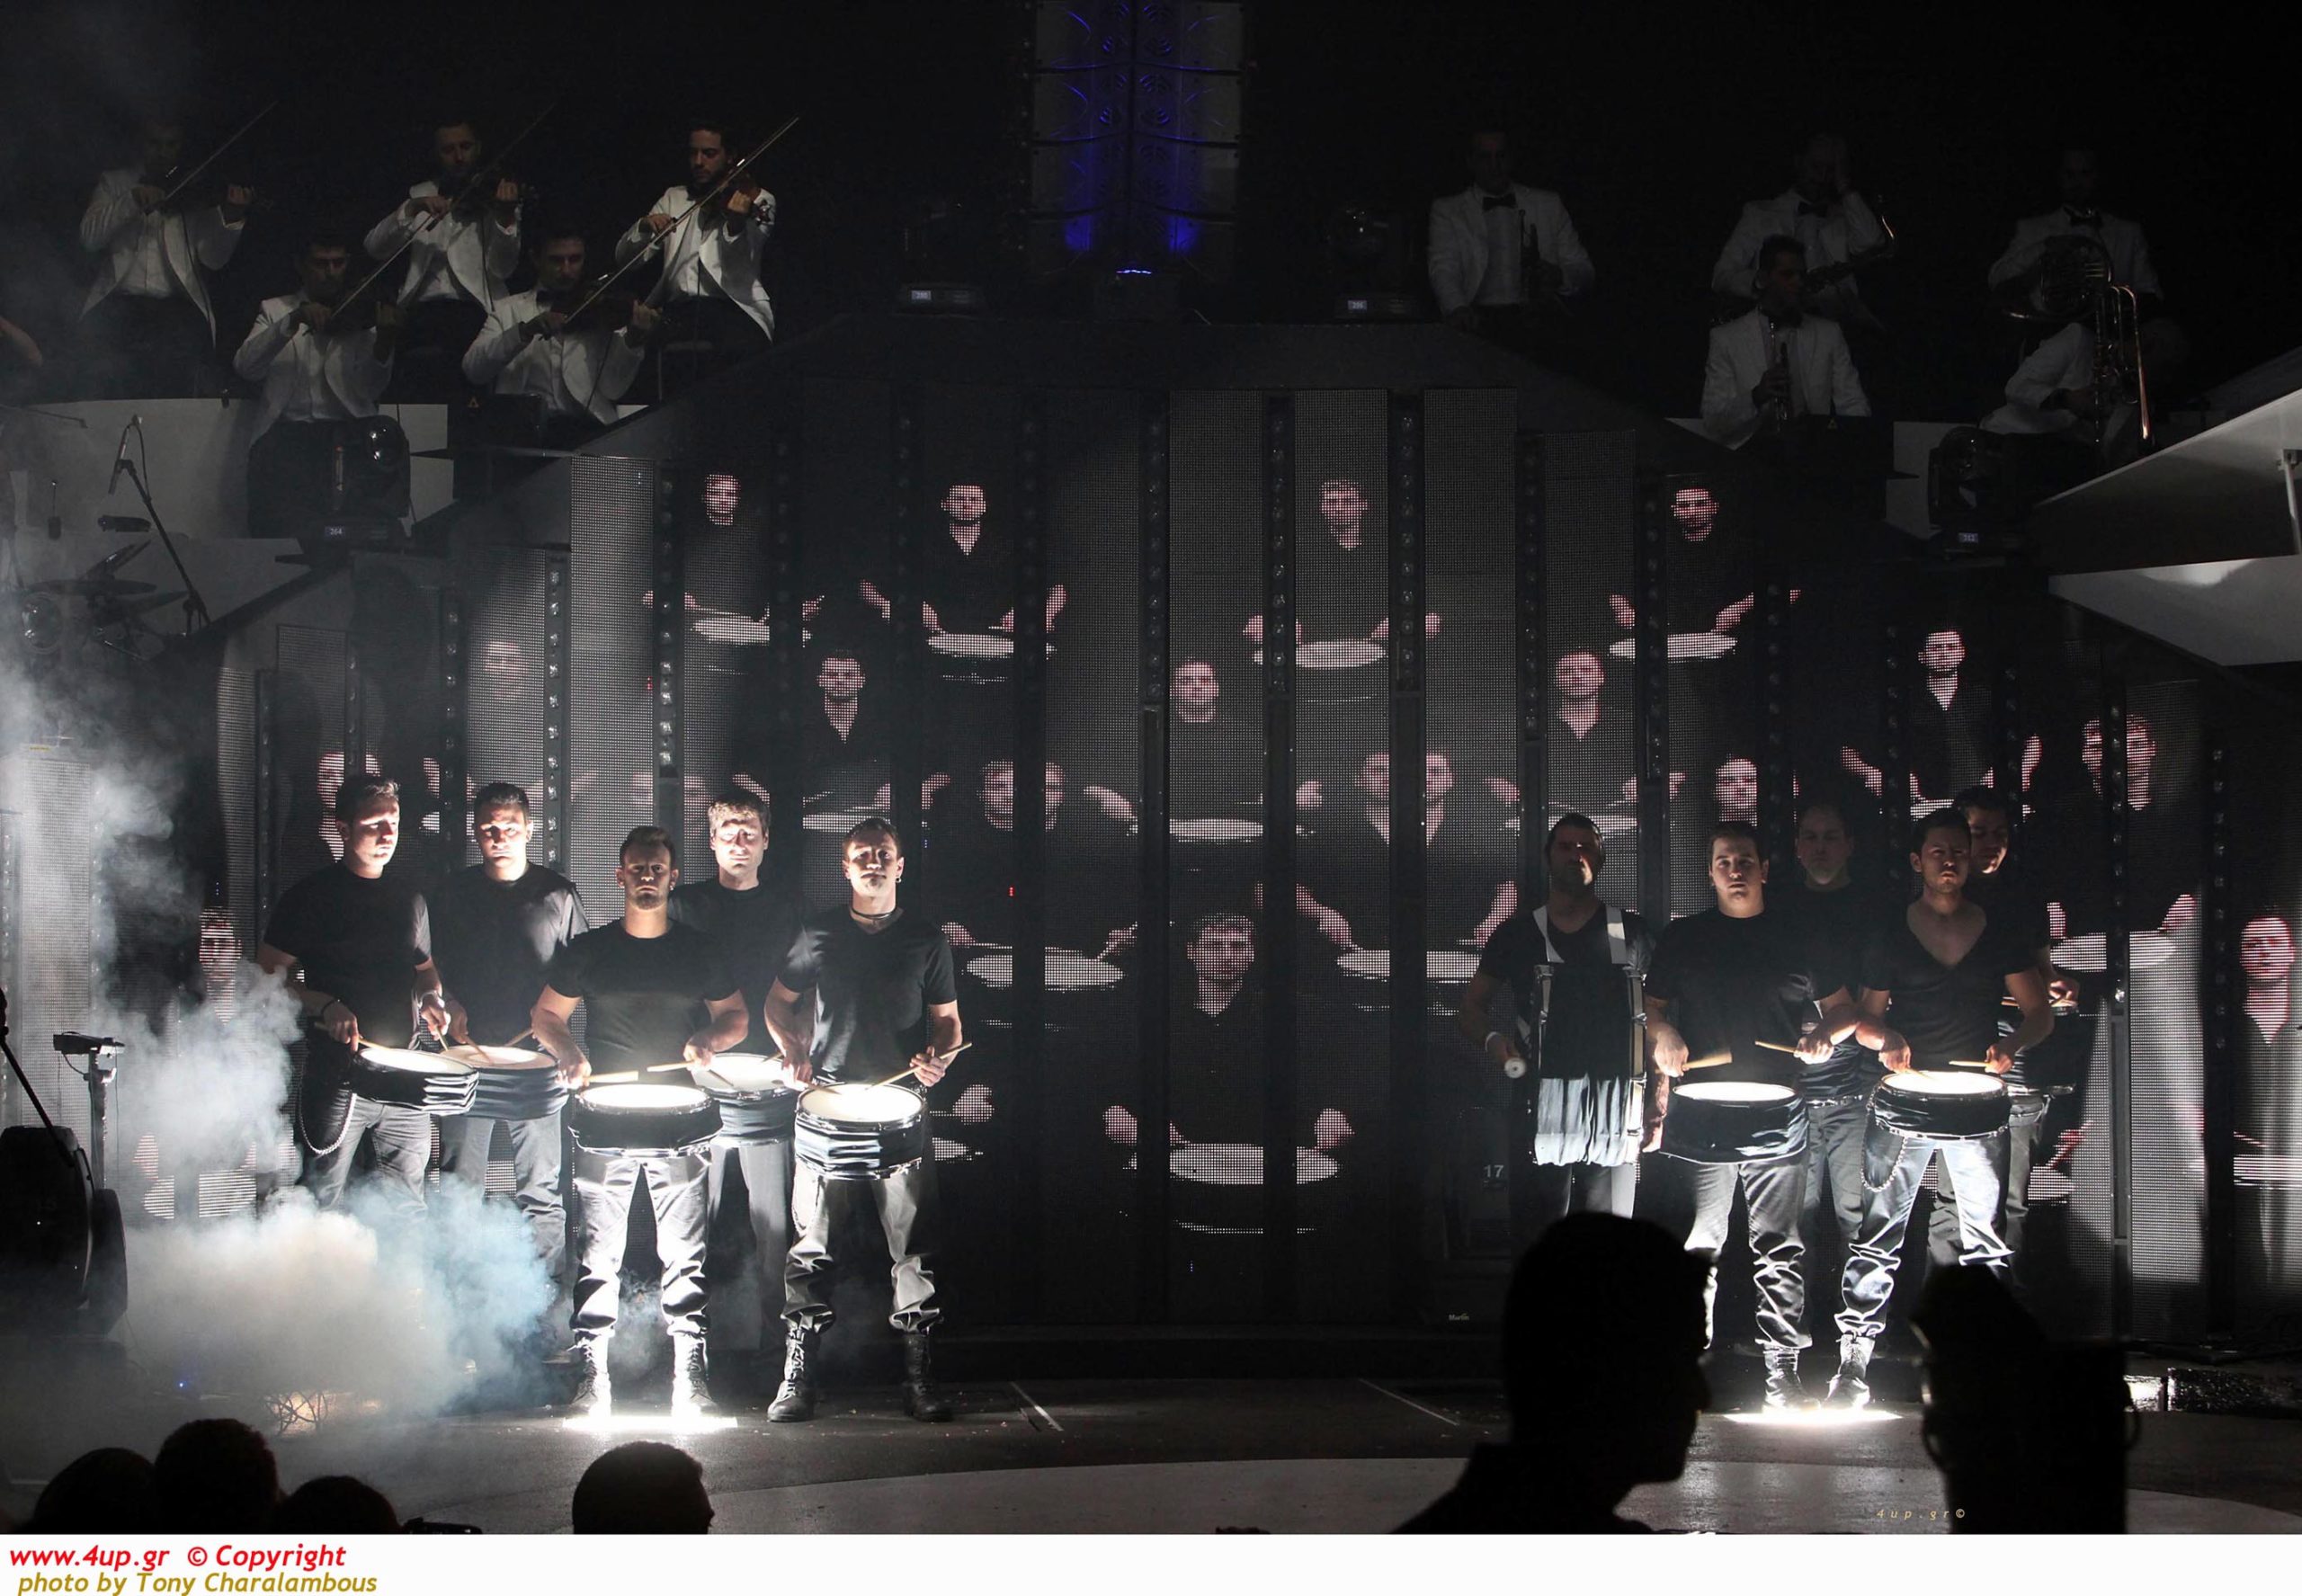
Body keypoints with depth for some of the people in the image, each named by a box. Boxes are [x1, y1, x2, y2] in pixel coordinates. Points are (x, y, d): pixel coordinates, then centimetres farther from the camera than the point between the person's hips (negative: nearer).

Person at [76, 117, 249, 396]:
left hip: (177, 310, 0)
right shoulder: (115, 183, 19)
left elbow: (213, 258, 2)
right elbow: (90, 237, 4)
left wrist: (230, 217, -16)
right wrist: (131, 202, -10)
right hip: (119, 307, 1)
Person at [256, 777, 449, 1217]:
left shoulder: (409, 899, 13)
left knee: (408, 1205, 10)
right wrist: (326, 1007, -20)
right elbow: (268, 977, -5)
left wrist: (431, 998, 4)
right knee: (324, 1201, -2)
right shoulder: (312, 897, -4)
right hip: (336, 1075, -5)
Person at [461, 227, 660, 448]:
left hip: (585, 426, 1)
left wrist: (633, 341, -17)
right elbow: (472, 369, -1)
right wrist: (526, 331, -14)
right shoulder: (507, 309, 16)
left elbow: (612, 388, 1)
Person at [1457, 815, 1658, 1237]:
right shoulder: (1518, 935, 11)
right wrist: (1492, 1040, -8)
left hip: (1613, 1115, 0)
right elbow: (1471, 1008, 15)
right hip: (1543, 1107, 0)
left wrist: (1656, 1104, 0)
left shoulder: (1630, 934, 10)